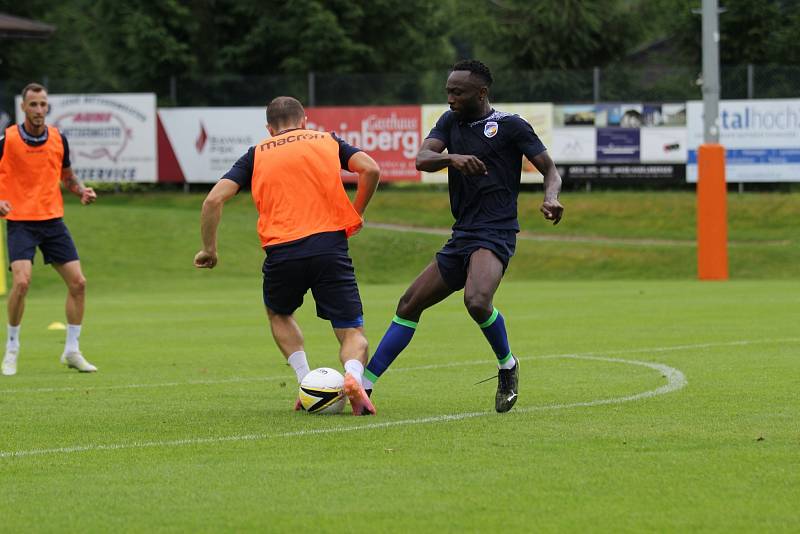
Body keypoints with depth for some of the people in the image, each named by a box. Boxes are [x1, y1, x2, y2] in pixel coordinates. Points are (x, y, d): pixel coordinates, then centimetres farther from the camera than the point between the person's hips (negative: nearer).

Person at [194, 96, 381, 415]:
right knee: (352, 332, 8)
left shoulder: (257, 154, 17)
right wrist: (355, 214, 15)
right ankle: (354, 376, -26)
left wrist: (209, 249, 17)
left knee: (279, 314, 30)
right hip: (330, 244, 0)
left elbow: (214, 199, 7)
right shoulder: (327, 141, 18)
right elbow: (370, 169, 2)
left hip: (282, 251, 1)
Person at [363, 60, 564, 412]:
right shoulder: (451, 122, 14)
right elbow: (422, 159, -2)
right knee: (409, 305, 6)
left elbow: (549, 170, -1)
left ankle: (507, 366, -6)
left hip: (494, 234, -7)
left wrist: (551, 198, -24)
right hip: (461, 235, 7)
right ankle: (363, 384, 12)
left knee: (476, 301, -32)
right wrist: (452, 158, -24)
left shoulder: (511, 126, -3)